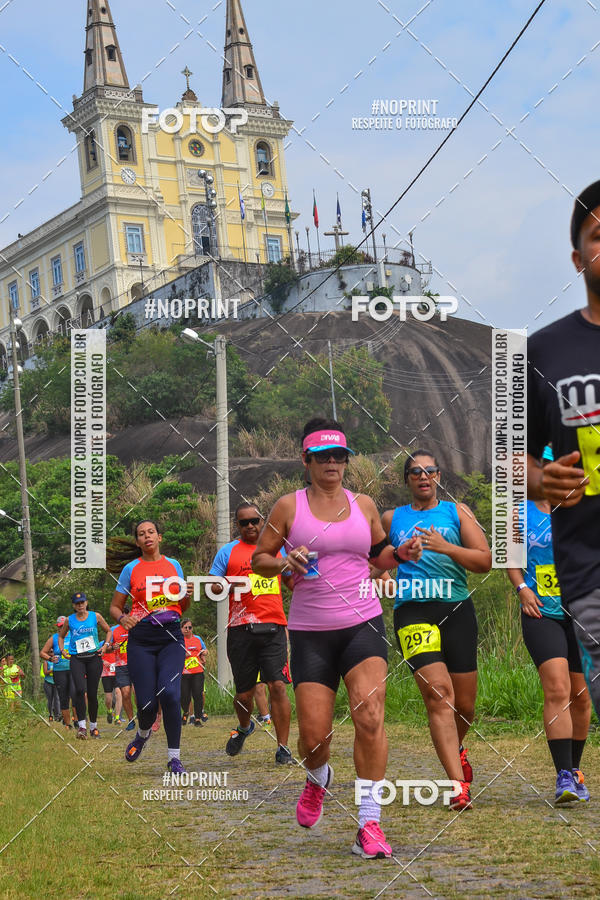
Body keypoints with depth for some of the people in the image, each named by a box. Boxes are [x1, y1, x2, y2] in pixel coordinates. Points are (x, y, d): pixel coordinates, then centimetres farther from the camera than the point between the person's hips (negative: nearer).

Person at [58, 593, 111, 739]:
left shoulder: (95, 617, 4)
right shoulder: (69, 620, 6)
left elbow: (109, 631, 15)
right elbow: (61, 636, 22)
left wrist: (105, 645, 1)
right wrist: (62, 651, 7)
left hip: (94, 657, 1)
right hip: (76, 659, -1)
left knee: (92, 694, 3)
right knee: (80, 689, -21)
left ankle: (94, 726, 19)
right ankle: (82, 726, -22)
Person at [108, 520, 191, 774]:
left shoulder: (173, 565, 13)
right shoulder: (131, 569, 6)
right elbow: (115, 607, 11)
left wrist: (187, 595, -1)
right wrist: (123, 618, -11)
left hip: (171, 637, 1)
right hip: (141, 639, -1)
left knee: (169, 693, -20)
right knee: (147, 703, -6)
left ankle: (174, 757, -8)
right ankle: (143, 733, 32)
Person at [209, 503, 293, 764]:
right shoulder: (228, 552, 9)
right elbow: (211, 586, 7)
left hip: (273, 628, 1)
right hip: (241, 630, -1)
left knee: (277, 686, -12)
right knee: (244, 693, 5)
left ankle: (283, 747, -6)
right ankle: (244, 728, 37)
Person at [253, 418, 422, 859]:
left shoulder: (363, 504, 10)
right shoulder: (289, 506, 2)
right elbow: (258, 560, 7)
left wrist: (401, 553, 2)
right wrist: (285, 562, -13)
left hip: (363, 623, 1)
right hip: (310, 631, -1)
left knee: (369, 715, -18)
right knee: (314, 734, -2)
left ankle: (369, 823, -13)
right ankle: (318, 778, 36)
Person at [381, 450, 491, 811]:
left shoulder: (457, 511, 11)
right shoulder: (391, 519, 14)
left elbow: (485, 561, 1)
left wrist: (446, 547, -14)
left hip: (457, 609, 1)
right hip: (413, 611, -1)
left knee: (465, 705, 6)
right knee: (438, 693, -20)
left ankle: (456, 749, 41)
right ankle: (460, 785, -22)